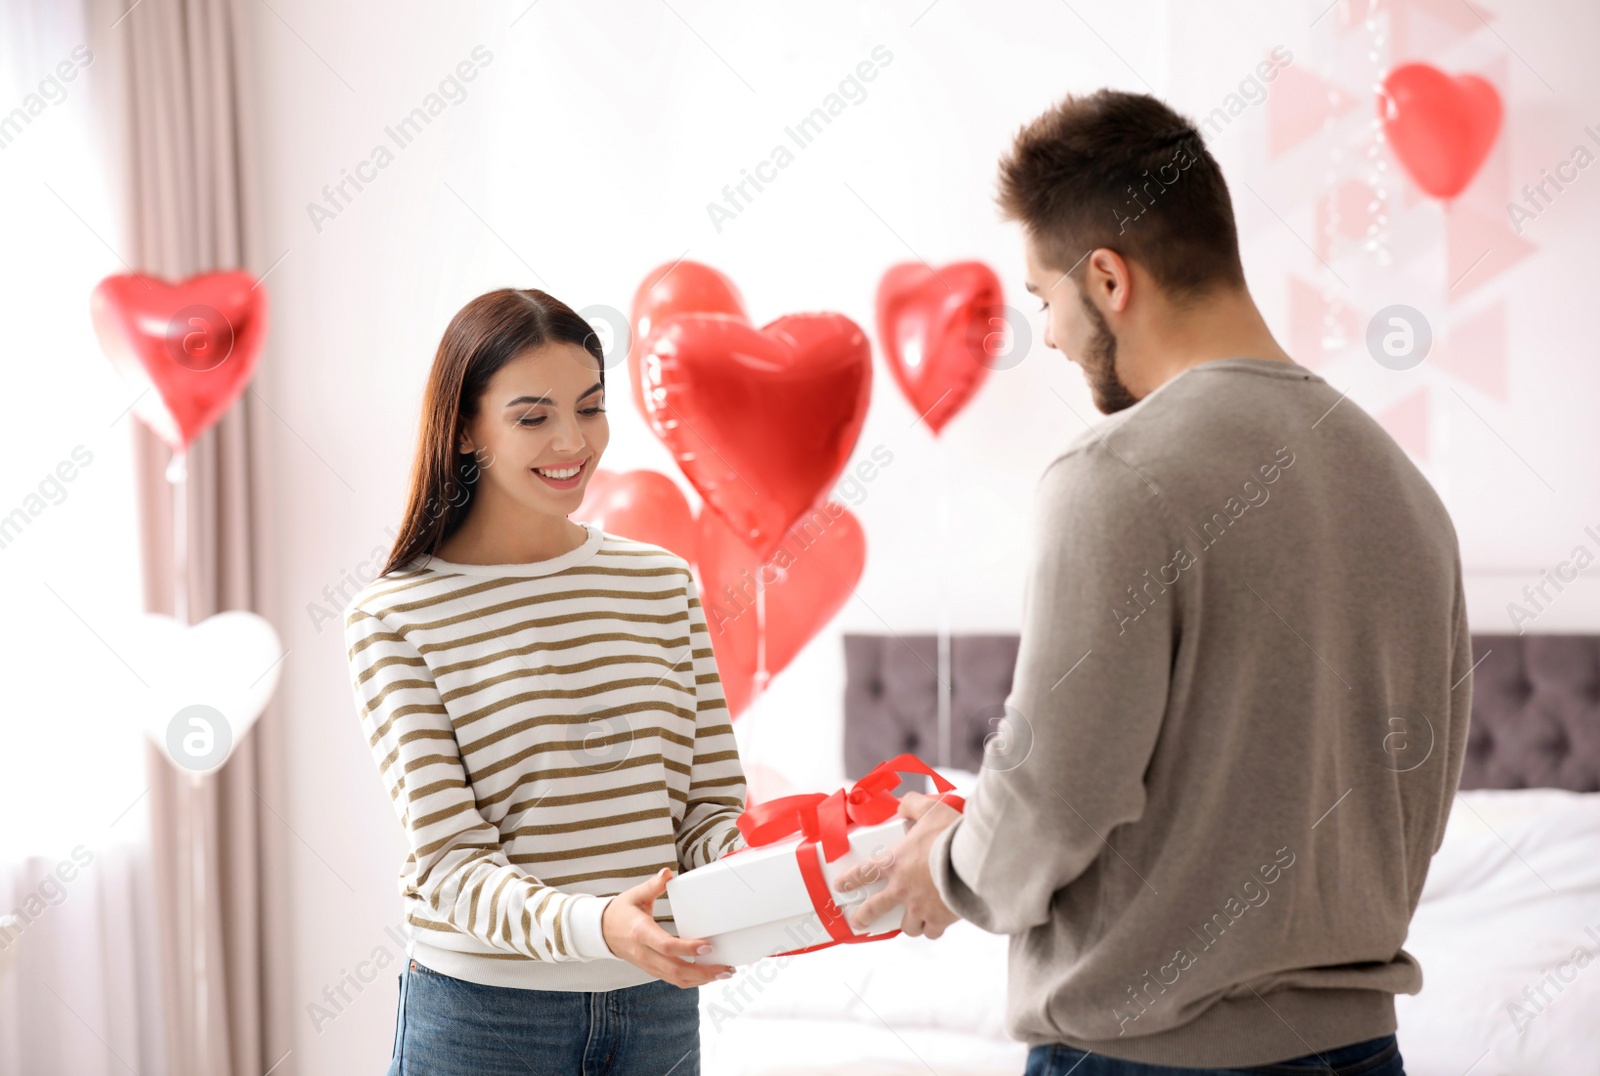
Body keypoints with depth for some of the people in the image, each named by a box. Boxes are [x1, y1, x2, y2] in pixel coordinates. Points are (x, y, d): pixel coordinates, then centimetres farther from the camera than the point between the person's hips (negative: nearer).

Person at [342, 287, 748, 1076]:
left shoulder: (662, 583, 6)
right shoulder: (394, 619, -8)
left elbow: (711, 809, 3)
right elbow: (450, 863, -14)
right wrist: (598, 926, -31)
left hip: (657, 1009, 4)